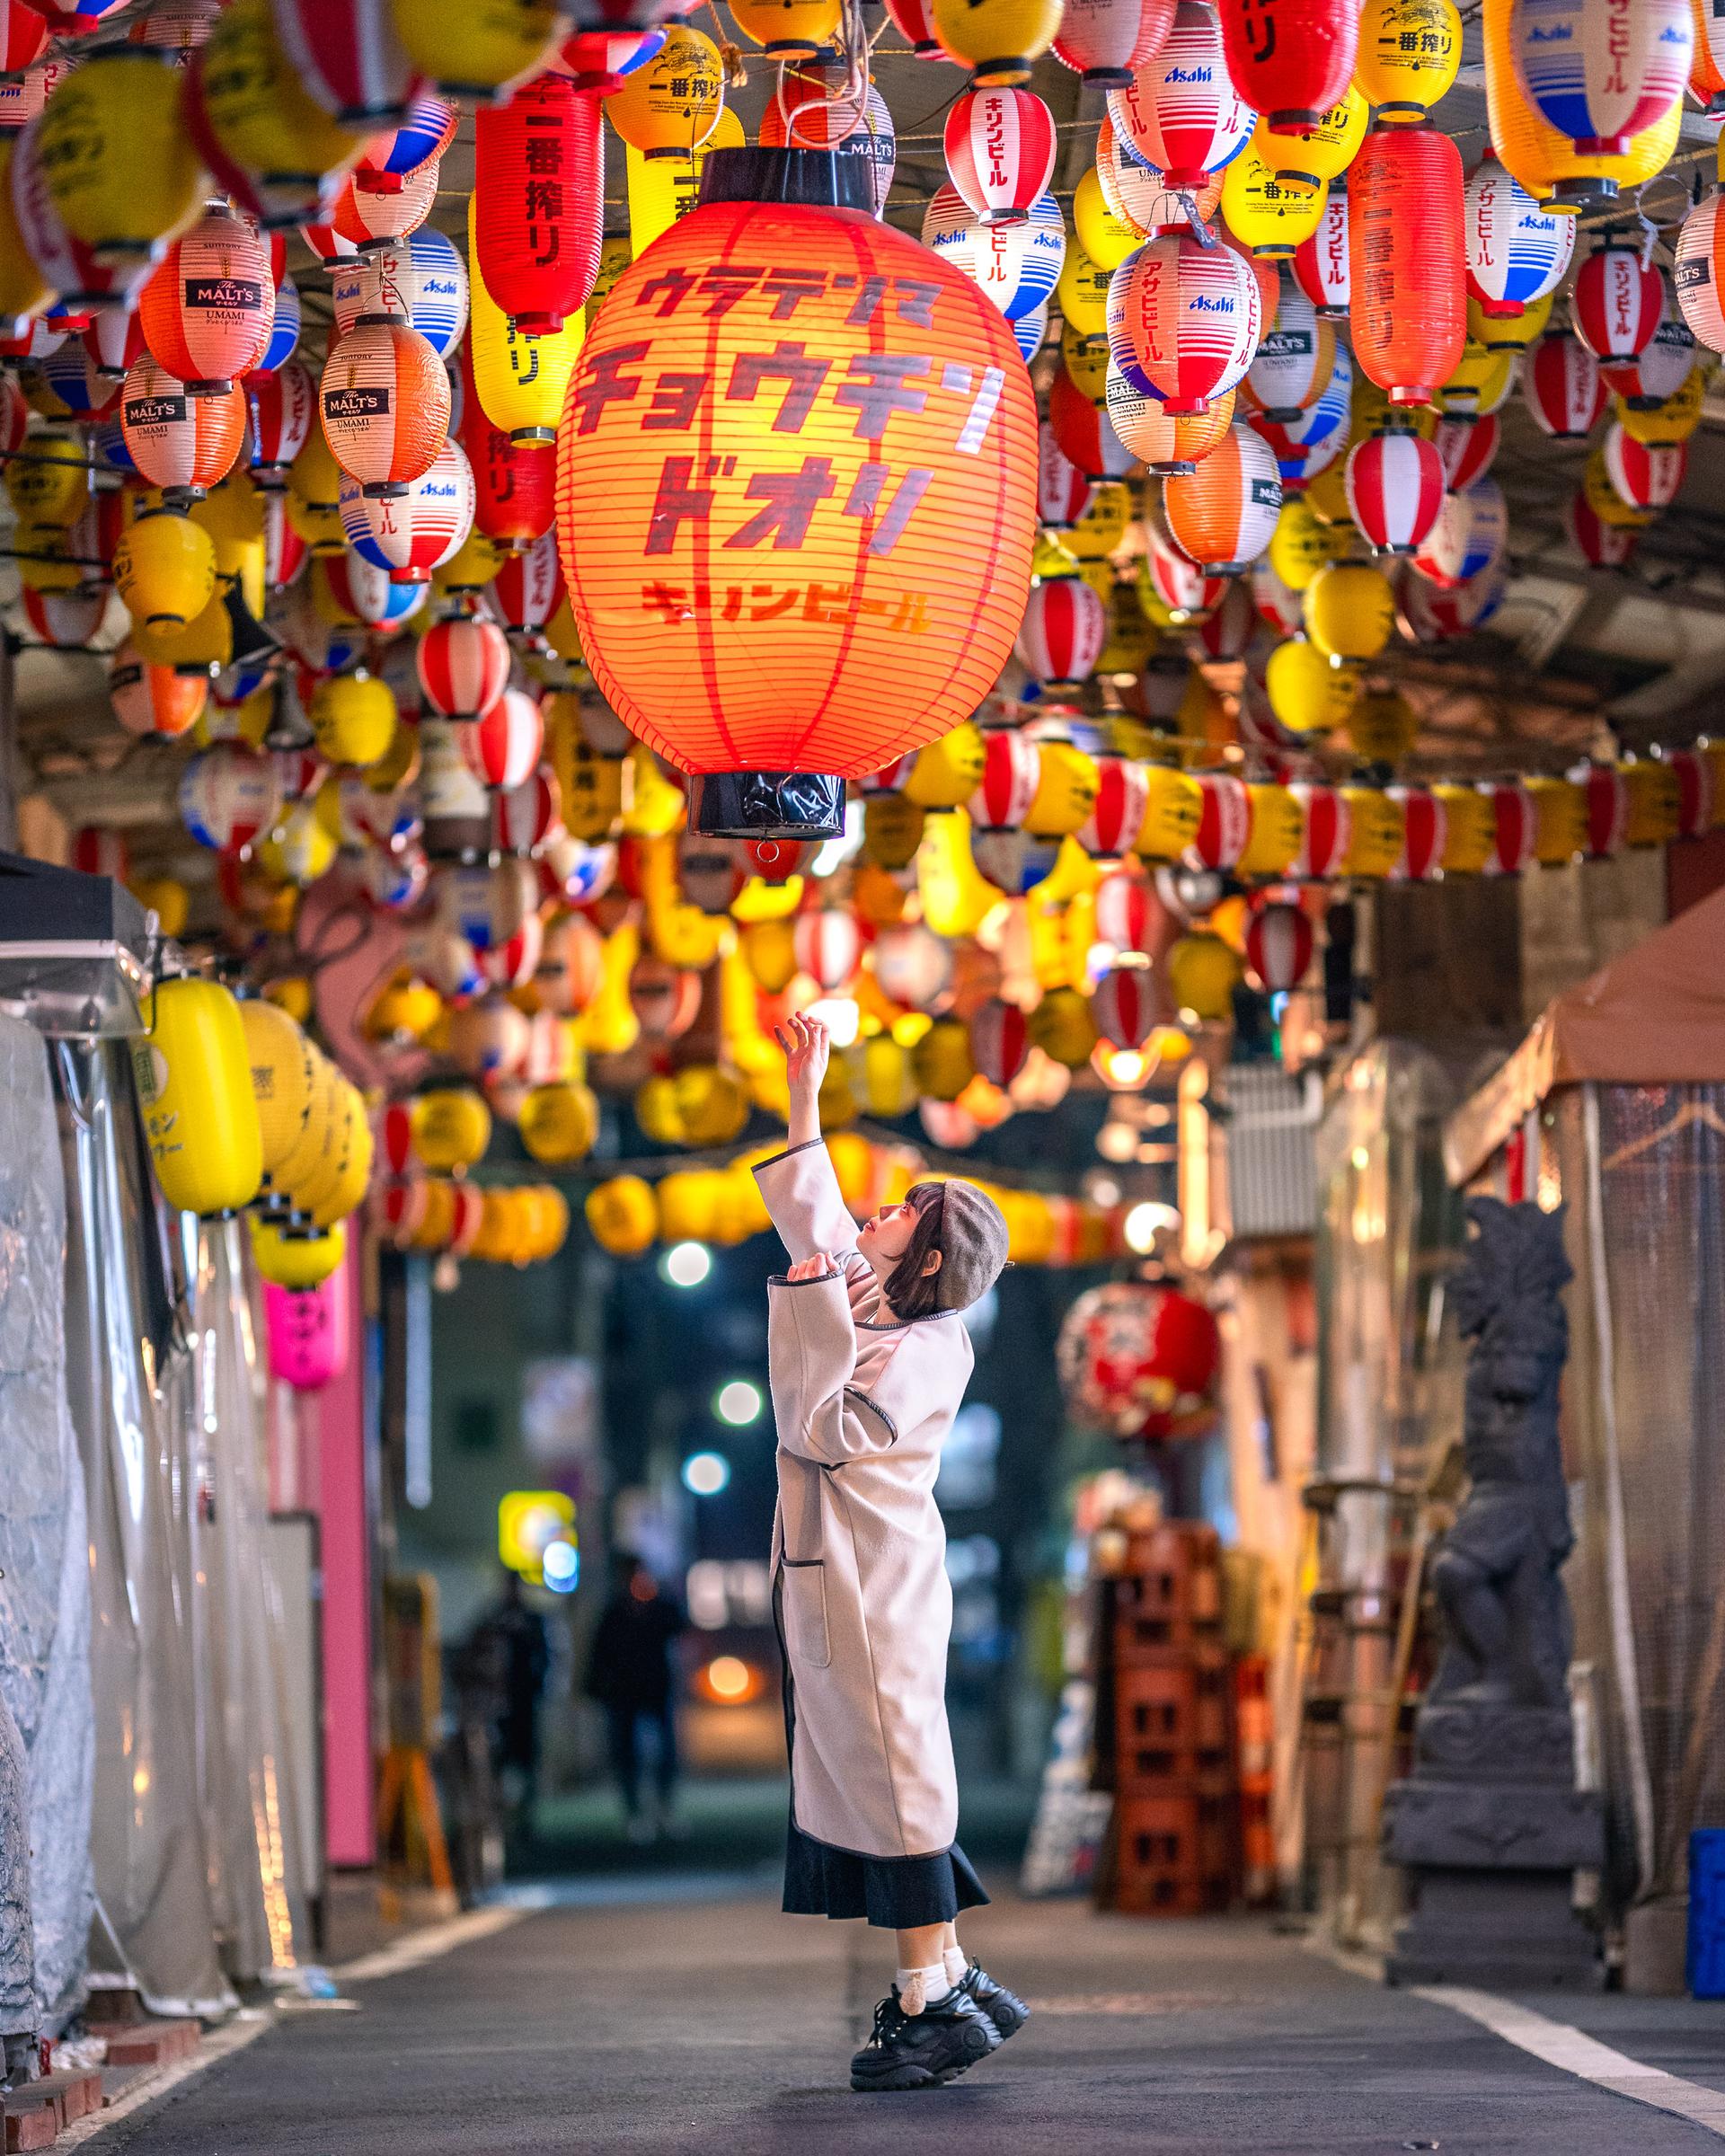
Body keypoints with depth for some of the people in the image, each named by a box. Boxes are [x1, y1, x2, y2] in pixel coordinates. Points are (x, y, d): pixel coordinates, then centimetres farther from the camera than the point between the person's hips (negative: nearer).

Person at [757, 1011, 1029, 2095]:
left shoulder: (928, 1350, -14)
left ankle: (937, 2001, -5)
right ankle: (953, 1979, 16)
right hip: (833, 1579, 9)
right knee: (873, 1776, 11)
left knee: (891, 1778, -7)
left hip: (877, 1585, -9)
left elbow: (818, 1431, -21)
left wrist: (813, 1311, -18)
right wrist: (805, 1092, 25)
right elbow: (810, 1211, 25)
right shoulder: (865, 1299, 10)